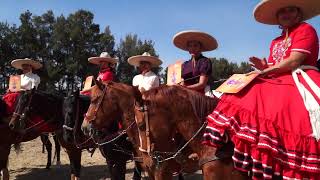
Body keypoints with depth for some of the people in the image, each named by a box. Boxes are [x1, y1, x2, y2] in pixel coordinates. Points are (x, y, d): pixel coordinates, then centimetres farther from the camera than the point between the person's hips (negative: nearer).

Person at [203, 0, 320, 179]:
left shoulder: (306, 30, 1)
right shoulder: (276, 42, 24)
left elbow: (293, 62, -13)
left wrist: (264, 72, -12)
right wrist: (265, 68, 0)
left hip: (300, 80, -8)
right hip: (277, 82, 8)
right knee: (243, 96, -10)